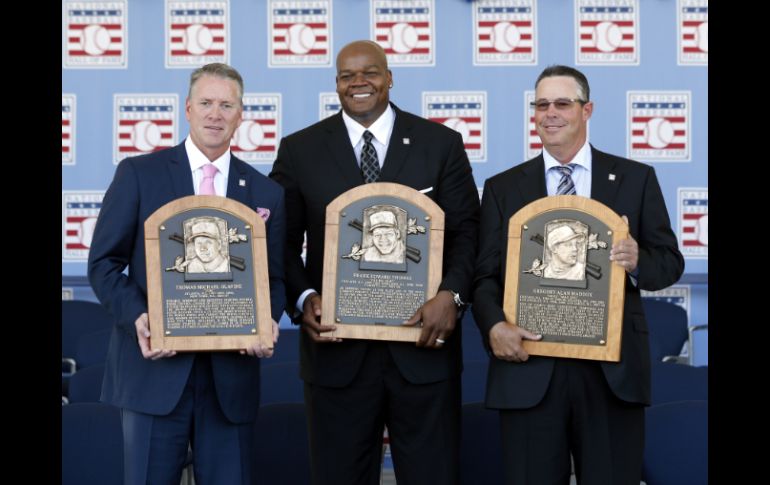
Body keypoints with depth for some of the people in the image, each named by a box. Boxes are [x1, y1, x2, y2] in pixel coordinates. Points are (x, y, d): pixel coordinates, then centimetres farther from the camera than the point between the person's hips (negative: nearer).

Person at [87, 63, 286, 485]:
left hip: (232, 371, 2)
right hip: (154, 366, -2)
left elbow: (274, 277, 10)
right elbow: (104, 262, 1)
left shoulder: (266, 192, 10)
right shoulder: (138, 174, 3)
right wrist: (137, 316, -16)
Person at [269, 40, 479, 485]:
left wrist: (452, 294, -14)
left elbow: (467, 231, 2)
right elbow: (283, 241, 6)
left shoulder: (442, 144, 5)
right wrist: (304, 298, -11)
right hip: (338, 349, 1)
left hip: (423, 343, 0)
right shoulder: (300, 150, 6)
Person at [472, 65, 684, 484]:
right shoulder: (502, 188, 9)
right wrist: (494, 327, -16)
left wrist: (638, 260, -16)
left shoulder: (636, 179, 7)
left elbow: (671, 261, 7)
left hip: (612, 367, 0)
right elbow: (484, 274, 3)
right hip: (528, 365, 0)